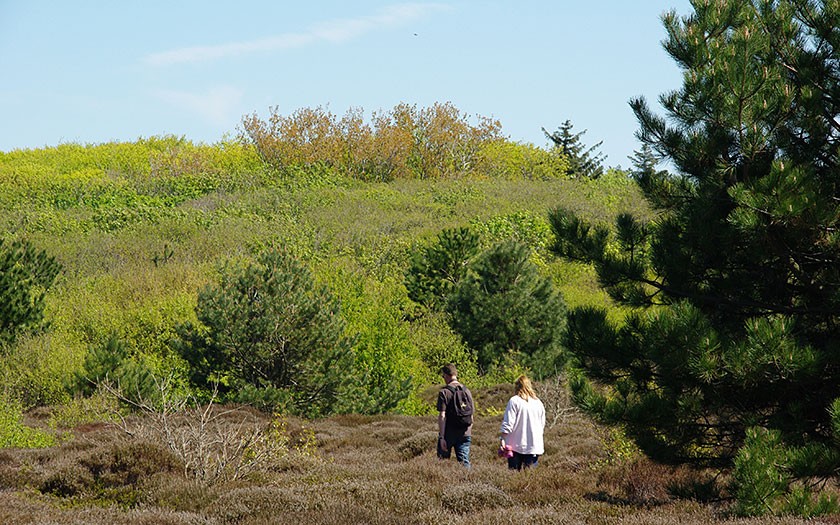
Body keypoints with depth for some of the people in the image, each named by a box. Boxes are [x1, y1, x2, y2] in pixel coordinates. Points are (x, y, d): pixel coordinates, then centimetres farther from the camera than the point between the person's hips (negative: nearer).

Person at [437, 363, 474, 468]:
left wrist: (441, 437, -14)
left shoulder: (444, 392, -10)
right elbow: (471, 416, 12)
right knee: (465, 463, 2)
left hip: (448, 434, -4)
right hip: (464, 434, 4)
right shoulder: (467, 391, 7)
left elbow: (442, 416, -14)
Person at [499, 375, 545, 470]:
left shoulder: (514, 401, -7)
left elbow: (508, 424, -11)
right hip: (534, 446, 4)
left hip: (516, 446, -4)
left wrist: (502, 439, -8)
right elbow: (542, 424, 17)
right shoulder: (538, 403, 9)